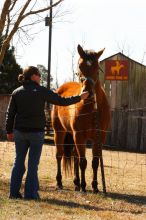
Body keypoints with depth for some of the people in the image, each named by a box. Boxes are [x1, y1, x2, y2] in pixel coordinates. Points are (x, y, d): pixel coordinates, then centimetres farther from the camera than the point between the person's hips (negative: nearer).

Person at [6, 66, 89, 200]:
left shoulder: (16, 92, 3)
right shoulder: (42, 91, -7)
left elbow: (10, 113, 4)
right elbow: (62, 101, -5)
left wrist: (9, 131, 13)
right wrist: (79, 98, 7)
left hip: (19, 132, 4)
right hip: (36, 132, -3)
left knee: (19, 162, 12)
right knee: (33, 164, 4)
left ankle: (14, 192, 11)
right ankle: (30, 193, 4)